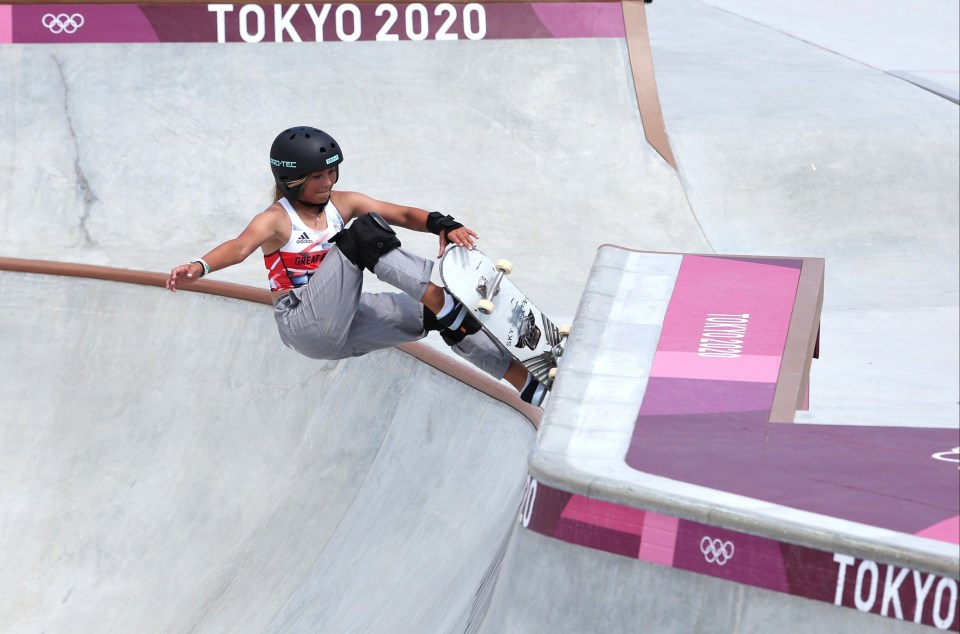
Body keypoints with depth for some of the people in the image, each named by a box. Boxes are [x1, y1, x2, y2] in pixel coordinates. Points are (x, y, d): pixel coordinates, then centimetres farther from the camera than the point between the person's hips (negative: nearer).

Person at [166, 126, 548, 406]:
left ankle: (529, 384, 3)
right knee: (365, 233, -24)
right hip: (306, 327, -7)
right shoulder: (276, 220, -6)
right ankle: (447, 304, -36)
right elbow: (240, 246, -26)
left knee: (438, 313, -3)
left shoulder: (343, 204, 10)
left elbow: (404, 215, 2)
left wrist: (443, 225, -19)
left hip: (346, 329, 7)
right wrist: (200, 267, -47)